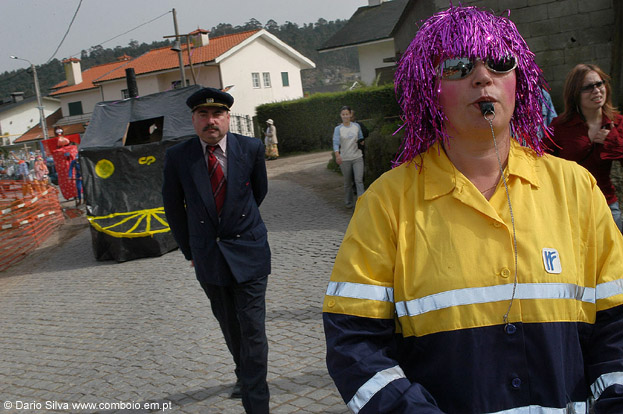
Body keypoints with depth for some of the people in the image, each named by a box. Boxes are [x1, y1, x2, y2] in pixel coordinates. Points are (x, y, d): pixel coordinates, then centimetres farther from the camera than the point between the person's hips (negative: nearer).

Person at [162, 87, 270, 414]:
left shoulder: (251, 148, -8)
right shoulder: (177, 157, -8)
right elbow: (174, 208, 5)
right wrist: (189, 250, 9)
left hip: (248, 253, -2)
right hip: (208, 258, 2)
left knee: (252, 331, -3)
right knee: (230, 326, 19)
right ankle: (244, 375, 45)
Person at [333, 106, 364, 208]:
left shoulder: (356, 126, 5)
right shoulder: (338, 129, -2)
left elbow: (361, 138, 18)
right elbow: (335, 142, -14)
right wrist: (337, 155, -32)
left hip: (357, 157, 1)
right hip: (345, 159, -1)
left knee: (359, 180, -11)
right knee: (347, 182, 8)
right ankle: (348, 202, 23)